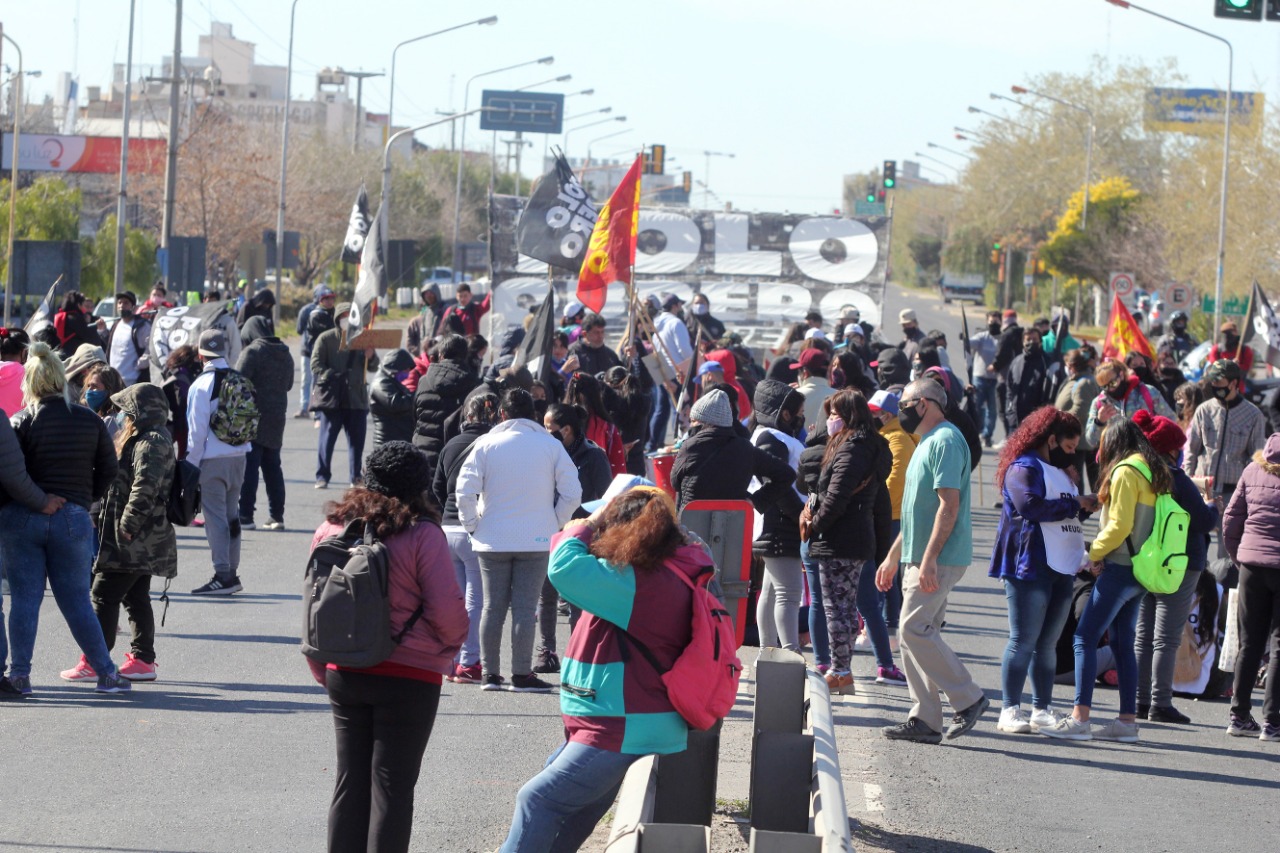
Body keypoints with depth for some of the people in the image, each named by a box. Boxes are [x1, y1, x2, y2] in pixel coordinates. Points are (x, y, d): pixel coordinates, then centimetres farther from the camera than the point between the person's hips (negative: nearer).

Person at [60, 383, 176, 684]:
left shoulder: (150, 443, -17)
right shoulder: (157, 439, 16)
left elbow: (145, 488, -27)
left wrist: (127, 525, -23)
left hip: (134, 540, -11)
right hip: (143, 541, 11)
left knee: (104, 595, -7)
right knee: (136, 597, 14)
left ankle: (94, 662, -5)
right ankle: (143, 658, 17)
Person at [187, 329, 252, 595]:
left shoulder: (201, 385, -13)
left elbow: (197, 430, -11)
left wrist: (191, 465, -4)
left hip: (212, 460, -6)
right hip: (238, 455, 6)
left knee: (215, 516, -2)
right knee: (232, 515, 14)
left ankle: (223, 576, -4)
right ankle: (232, 574, 19)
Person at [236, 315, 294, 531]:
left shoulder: (252, 352, -12)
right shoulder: (285, 353, 11)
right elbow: (289, 384, 21)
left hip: (253, 416, -7)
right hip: (277, 417, 7)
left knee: (248, 467, -4)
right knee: (272, 467, 13)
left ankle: (245, 516, -7)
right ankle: (276, 516, 13)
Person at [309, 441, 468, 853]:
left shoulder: (331, 528, 2)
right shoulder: (422, 534, -13)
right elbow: (447, 611, -14)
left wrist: (323, 672, 19)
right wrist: (449, 647, 8)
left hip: (345, 675, 4)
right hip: (409, 677, -4)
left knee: (350, 782, 14)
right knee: (392, 785, 2)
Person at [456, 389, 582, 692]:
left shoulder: (486, 445, -1)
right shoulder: (551, 446, -1)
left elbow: (465, 490, -7)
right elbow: (572, 493, -4)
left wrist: (472, 525, 6)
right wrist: (556, 524, 8)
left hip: (493, 539, 1)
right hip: (537, 539, -1)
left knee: (493, 607, 8)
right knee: (525, 607, 0)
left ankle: (491, 674, 11)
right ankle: (522, 675, -1)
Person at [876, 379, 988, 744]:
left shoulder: (945, 441, -13)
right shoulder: (927, 443, 20)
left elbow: (949, 505, -21)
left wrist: (929, 558, -26)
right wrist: (892, 558, 25)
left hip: (939, 559, -10)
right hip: (919, 559, 10)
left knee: (915, 630, -14)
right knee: (916, 634, 7)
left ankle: (969, 698, -6)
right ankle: (924, 720, 8)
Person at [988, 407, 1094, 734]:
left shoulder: (1061, 472, 24)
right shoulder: (1024, 468, -6)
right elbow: (1031, 506, -21)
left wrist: (1086, 507, 6)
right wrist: (1075, 504, -12)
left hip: (1061, 570, 9)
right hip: (1030, 568, -9)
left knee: (1048, 643, 8)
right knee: (1024, 641, -8)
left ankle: (1041, 710, 12)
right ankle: (1010, 711, -6)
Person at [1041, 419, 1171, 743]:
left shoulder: (1125, 472, -12)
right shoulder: (1155, 472, 14)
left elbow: (1119, 525, -18)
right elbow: (1144, 520, 15)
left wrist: (1095, 552, -3)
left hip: (1121, 568, -9)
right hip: (1142, 570, 9)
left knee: (1085, 638, -8)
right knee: (1122, 642, 13)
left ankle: (1080, 718, -13)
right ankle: (1127, 721, 12)